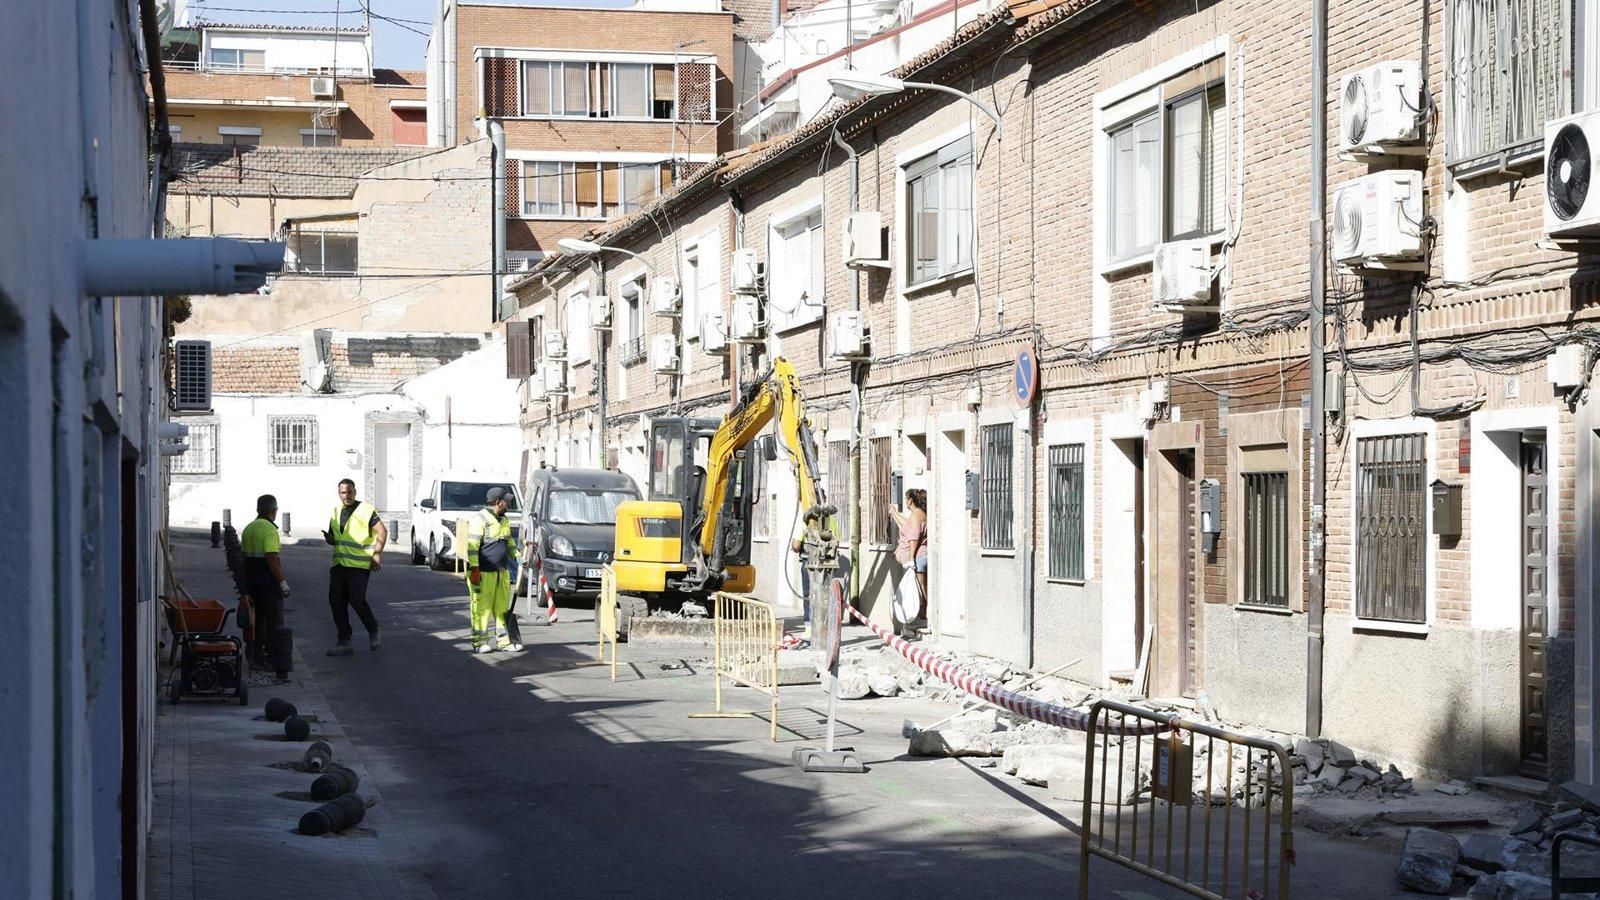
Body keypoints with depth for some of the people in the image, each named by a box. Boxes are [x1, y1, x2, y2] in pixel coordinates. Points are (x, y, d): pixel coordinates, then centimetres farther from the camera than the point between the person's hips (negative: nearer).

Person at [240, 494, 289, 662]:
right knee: (274, 621, -3)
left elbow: (245, 555, 16)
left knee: (258, 618, 14)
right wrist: (283, 582, -18)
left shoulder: (248, 528, 12)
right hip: (269, 583, -8)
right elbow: (271, 558, -22)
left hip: (251, 581, 8)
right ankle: (272, 656, -5)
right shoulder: (269, 529, -15)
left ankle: (257, 655, 16)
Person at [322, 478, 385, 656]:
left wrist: (377, 554, -13)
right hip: (339, 564, 7)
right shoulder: (336, 512, 16)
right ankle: (344, 643, 7)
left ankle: (373, 633, 10)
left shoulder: (366, 510, -5)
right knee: (336, 601, 1)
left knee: (356, 600, -14)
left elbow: (382, 532, -7)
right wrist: (329, 538, 2)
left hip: (359, 566, -7)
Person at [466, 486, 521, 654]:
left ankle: (504, 641, 15)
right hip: (483, 572, -9)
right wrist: (474, 569, -22)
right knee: (482, 607, -5)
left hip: (502, 571, 9)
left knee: (502, 606, 10)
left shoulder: (504, 520, 17)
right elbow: (472, 545, -16)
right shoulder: (480, 519, -11)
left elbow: (509, 541, 31)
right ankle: (479, 642, -1)